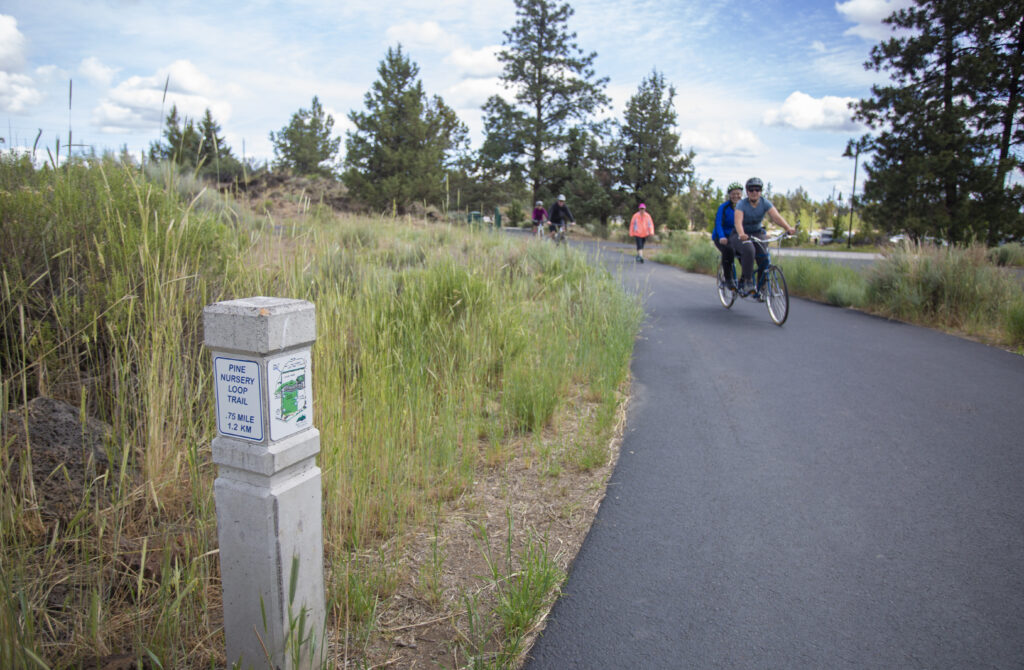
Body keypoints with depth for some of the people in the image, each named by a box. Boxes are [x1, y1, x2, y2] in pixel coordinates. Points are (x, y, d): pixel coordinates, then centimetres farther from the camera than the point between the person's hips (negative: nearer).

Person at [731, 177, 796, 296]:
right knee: (748, 250, -36)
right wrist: (741, 234, -55)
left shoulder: (765, 203, -8)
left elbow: (776, 216, -22)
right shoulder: (741, 204, -18)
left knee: (765, 258, -19)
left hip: (757, 233, 4)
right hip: (741, 235, -4)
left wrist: (788, 228, -40)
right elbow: (738, 221, -34)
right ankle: (745, 282, -26)